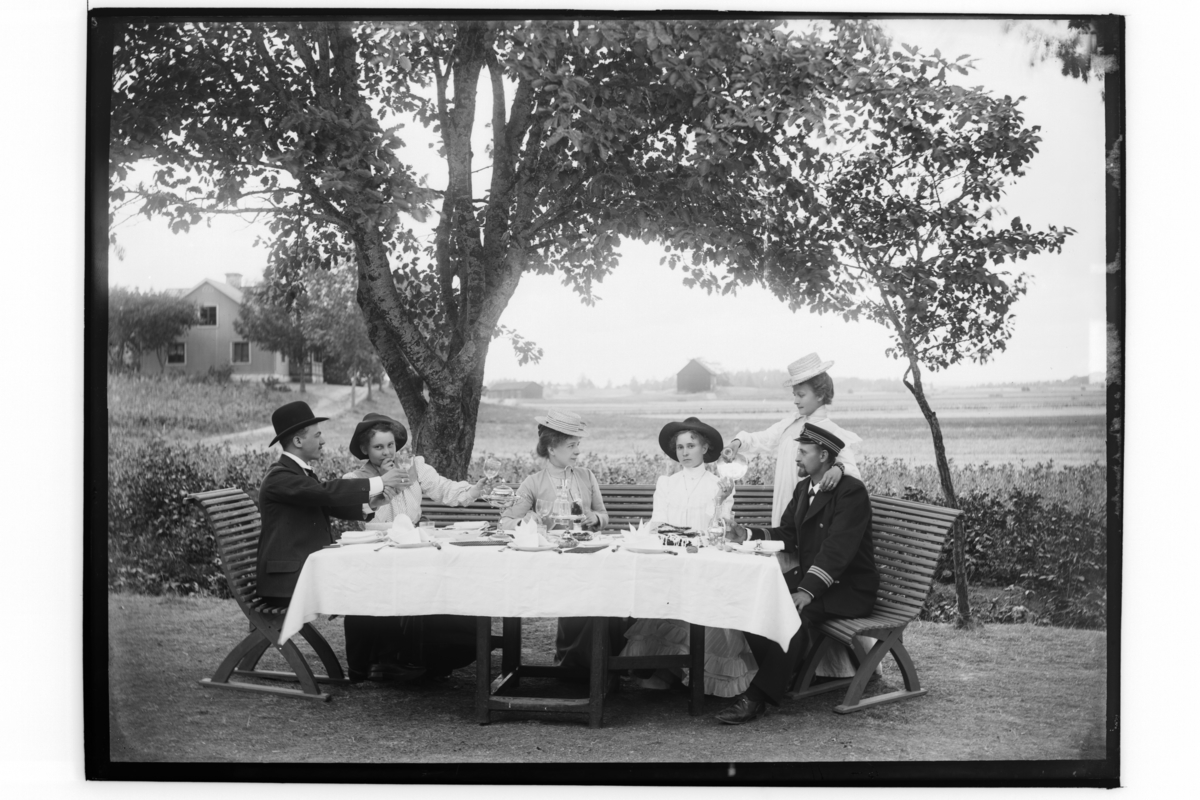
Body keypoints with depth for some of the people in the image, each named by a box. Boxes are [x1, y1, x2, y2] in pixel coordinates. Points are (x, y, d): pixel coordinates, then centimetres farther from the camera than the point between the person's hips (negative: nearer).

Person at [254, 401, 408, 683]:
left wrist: (371, 502, -4)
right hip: (285, 577, -9)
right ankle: (361, 670, -9)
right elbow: (327, 491, -26)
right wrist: (378, 483, -21)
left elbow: (334, 504, 13)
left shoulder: (302, 473, 17)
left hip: (309, 567, 10)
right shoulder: (280, 477, -15)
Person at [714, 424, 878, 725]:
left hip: (849, 587, -8)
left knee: (796, 613, -33)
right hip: (809, 575, 8)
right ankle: (784, 673, -3)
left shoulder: (851, 491, -15)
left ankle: (758, 697, -32)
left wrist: (807, 591, -33)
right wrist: (749, 535, -3)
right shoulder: (803, 488, 13)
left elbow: (837, 550, -25)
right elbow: (787, 535, 15)